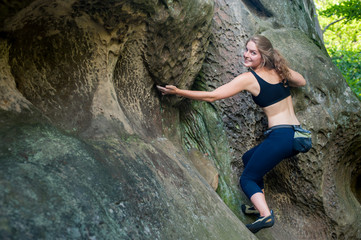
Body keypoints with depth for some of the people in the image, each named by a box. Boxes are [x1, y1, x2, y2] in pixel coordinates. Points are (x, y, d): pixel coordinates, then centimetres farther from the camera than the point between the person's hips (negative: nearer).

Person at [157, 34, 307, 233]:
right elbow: (302, 82, 27)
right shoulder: (280, 70, 8)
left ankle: (266, 215, -20)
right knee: (249, 158, 25)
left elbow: (211, 96, -11)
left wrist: (178, 92, -8)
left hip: (280, 136, -8)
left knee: (247, 179, 0)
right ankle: (260, 205, 24)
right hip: (298, 136, 8)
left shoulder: (248, 79, -9)